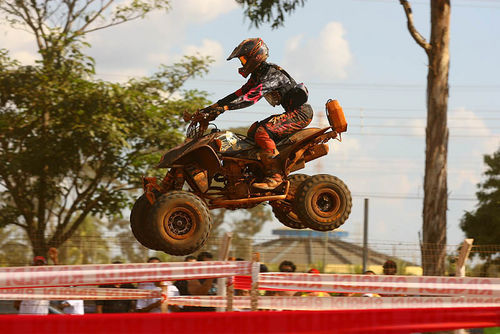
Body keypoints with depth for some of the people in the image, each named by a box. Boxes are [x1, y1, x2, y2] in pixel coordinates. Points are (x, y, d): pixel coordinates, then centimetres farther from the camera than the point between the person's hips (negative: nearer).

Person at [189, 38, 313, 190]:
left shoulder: (272, 74, -20)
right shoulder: (258, 74, 12)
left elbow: (252, 97, -32)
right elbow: (240, 93, 13)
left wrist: (224, 107, -37)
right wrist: (213, 107, 5)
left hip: (300, 113, -11)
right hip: (292, 113, 11)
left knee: (262, 133, -26)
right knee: (252, 131, 13)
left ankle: (275, 176, -26)